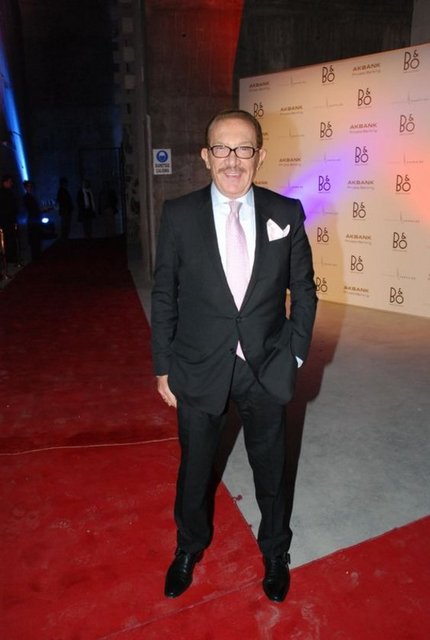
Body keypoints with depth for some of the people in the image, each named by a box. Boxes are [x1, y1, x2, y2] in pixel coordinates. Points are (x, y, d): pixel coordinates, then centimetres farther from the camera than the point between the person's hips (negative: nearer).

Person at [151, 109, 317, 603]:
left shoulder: (286, 213, -5)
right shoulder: (178, 215, -8)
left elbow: (303, 291, 3)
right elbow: (164, 296, -3)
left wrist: (295, 355, -2)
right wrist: (163, 368, -2)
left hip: (267, 371, 1)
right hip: (199, 370, 0)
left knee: (271, 469, 18)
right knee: (194, 467, 19)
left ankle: (275, 551, 47)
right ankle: (190, 547, 48)